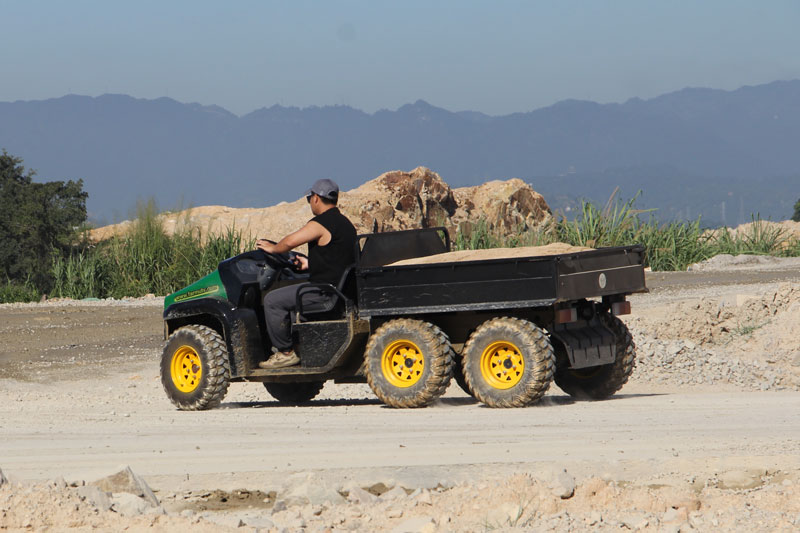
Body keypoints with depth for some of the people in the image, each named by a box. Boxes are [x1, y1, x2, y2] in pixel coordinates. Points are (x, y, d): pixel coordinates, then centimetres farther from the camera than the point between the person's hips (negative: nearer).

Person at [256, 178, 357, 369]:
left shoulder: (320, 224, -16)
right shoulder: (344, 223, 15)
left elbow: (290, 242, -20)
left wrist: (272, 248, 0)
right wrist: (310, 264, 23)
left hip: (327, 293, -10)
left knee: (272, 300, -7)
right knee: (288, 296, 30)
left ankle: (286, 353, -3)